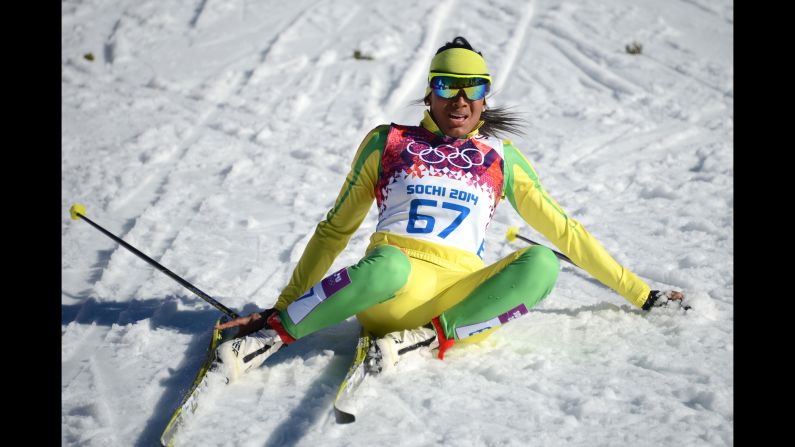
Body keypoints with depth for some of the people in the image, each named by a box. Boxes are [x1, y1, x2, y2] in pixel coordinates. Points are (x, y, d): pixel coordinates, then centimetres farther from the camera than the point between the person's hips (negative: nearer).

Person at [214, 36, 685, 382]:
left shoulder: (502, 159, 17)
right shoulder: (388, 142, 14)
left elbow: (563, 231, 21)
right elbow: (335, 230, 18)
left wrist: (640, 294, 19)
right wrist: (281, 306, 16)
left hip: (464, 300, 2)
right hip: (388, 292, -2)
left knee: (541, 262, -28)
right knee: (388, 265, -40)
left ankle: (429, 338, -26)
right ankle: (272, 334, -25)